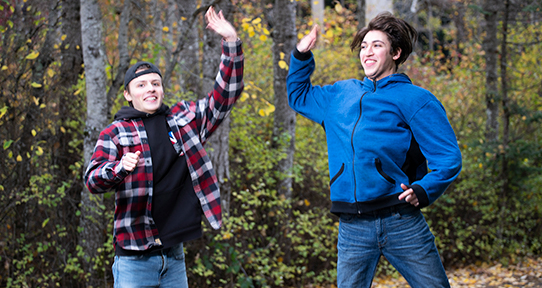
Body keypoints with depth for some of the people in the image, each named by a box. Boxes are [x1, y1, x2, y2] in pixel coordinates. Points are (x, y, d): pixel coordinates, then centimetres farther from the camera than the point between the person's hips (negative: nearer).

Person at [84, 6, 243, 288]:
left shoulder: (184, 119, 11)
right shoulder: (114, 133, 1)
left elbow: (225, 95, 13)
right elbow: (92, 179, -10)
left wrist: (231, 43, 2)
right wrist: (120, 168, -33)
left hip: (174, 255, 4)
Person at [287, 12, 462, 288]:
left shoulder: (414, 98, 3)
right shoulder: (341, 94, 19)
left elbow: (448, 158, -3)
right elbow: (298, 95, 37)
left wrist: (422, 191, -18)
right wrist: (301, 56, 22)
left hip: (401, 222, -4)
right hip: (352, 229, 4)